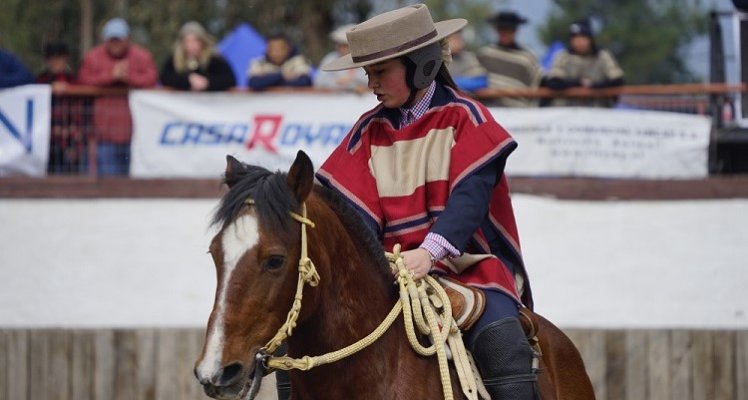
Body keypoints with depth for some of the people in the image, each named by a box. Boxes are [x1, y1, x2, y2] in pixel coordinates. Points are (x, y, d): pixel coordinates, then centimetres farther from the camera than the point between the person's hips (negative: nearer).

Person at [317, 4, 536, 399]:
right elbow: (355, 210, 2)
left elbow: (470, 196, -15)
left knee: (500, 343, -31)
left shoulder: (464, 118, -1)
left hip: (466, 267, -4)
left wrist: (430, 252, -33)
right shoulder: (370, 131, 11)